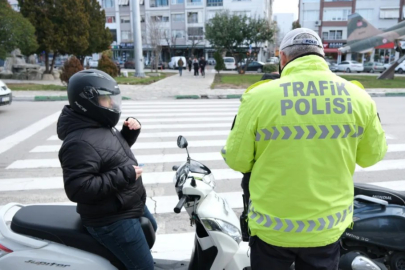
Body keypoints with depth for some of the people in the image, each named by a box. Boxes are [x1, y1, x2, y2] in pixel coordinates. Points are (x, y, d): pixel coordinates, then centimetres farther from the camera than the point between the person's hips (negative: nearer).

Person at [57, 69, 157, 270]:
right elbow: (78, 189, -34)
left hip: (130, 205, 11)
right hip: (111, 220, -10)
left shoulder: (99, 125, 3)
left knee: (150, 229, 34)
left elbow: (118, 148, 19)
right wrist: (123, 175, -32)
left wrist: (130, 131, -2)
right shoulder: (80, 142, -30)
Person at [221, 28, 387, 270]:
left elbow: (237, 160, -9)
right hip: (328, 226, 3)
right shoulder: (358, 97, -8)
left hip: (272, 226, -2)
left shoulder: (259, 96, -18)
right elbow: (371, 156, 6)